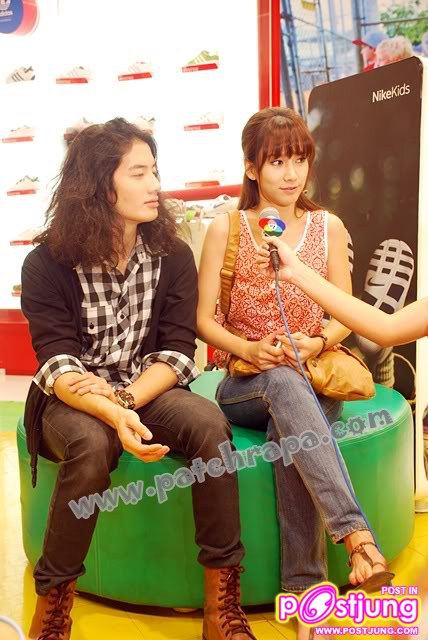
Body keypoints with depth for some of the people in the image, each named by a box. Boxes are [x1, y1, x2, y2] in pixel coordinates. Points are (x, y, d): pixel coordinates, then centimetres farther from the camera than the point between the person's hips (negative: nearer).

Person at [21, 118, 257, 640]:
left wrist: (126, 402, -25)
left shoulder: (172, 255, -3)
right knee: (93, 444, -35)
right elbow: (58, 365, -18)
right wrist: (113, 415, -36)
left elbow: (178, 352, -8)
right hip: (73, 402, -2)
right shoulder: (48, 263, -10)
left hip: (149, 392, 2)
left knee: (209, 423, -27)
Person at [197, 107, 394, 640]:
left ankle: (305, 587, -27)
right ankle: (357, 534, -42)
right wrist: (247, 349, -19)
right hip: (244, 386, -1)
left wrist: (317, 342, -15)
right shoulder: (226, 229, -1)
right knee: (283, 384, -38)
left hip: (313, 379, 1)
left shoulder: (328, 227, 5)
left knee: (288, 433, -35)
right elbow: (203, 320, -1)